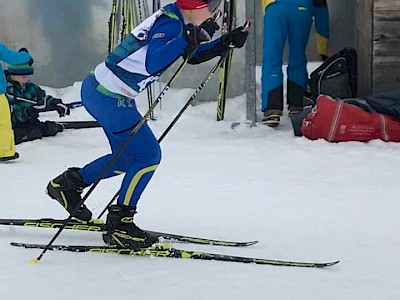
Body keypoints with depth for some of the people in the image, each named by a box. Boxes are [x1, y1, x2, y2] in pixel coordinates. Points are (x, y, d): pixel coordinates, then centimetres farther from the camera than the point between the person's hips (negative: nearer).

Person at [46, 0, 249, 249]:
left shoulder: (178, 21, 9)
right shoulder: (170, 23, -20)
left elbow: (193, 56, 23)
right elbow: (151, 64, -34)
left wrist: (228, 42, 12)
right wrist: (192, 37, -36)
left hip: (99, 89, 10)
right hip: (109, 98, -10)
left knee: (128, 157, 20)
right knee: (149, 156, -5)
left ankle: (68, 184, 31)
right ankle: (119, 224, 1)